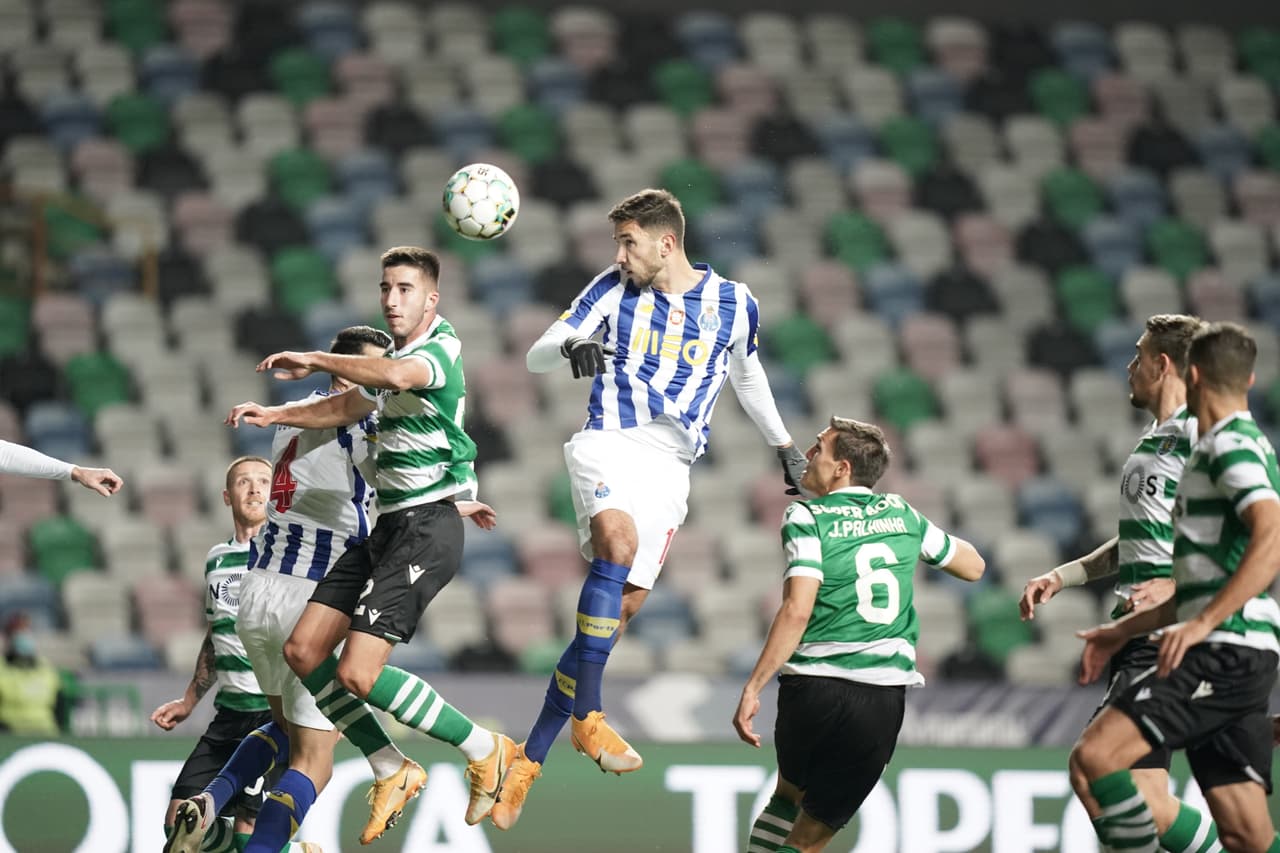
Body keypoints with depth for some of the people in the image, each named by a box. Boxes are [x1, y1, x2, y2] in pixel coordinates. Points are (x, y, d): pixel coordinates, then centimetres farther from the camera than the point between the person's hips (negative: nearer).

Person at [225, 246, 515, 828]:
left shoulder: (439, 350, -13)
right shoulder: (392, 358, 17)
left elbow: (396, 375, -37)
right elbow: (345, 408, 35)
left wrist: (317, 360, -28)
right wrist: (274, 415, 25)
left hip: (428, 525, -10)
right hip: (387, 524, 10)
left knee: (357, 675, -18)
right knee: (302, 652, 5)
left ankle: (486, 752, -4)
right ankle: (394, 772, 14)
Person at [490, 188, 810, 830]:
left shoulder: (733, 304, 6)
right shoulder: (613, 290, 4)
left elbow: (747, 375, 25)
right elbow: (536, 357, 3)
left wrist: (784, 445, 32)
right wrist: (570, 347, -20)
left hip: (670, 465, 2)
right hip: (608, 445, -2)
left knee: (622, 608, -6)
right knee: (618, 540, -33)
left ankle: (530, 755, 1)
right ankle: (588, 718, -30)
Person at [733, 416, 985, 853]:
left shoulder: (806, 517, -3)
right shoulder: (901, 514, 11)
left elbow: (797, 611, -16)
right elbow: (973, 566, 26)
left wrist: (753, 688, -15)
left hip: (813, 689, -2)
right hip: (885, 699, 2)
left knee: (789, 795, 26)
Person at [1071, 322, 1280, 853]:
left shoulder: (1230, 444, -8)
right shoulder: (1227, 447, 23)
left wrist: (1202, 623, -28)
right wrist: (1123, 631, 31)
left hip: (1225, 651, -10)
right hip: (1228, 656, 10)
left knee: (1095, 754, -17)